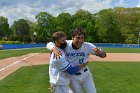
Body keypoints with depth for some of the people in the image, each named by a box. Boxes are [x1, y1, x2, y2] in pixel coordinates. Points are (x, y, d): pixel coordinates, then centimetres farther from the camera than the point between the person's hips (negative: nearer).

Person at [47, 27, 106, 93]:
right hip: (73, 76, -1)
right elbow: (49, 44, -16)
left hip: (86, 74, 1)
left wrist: (99, 52, -43)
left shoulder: (88, 46, -19)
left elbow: (103, 55, -18)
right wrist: (54, 48, -40)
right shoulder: (65, 45, -21)